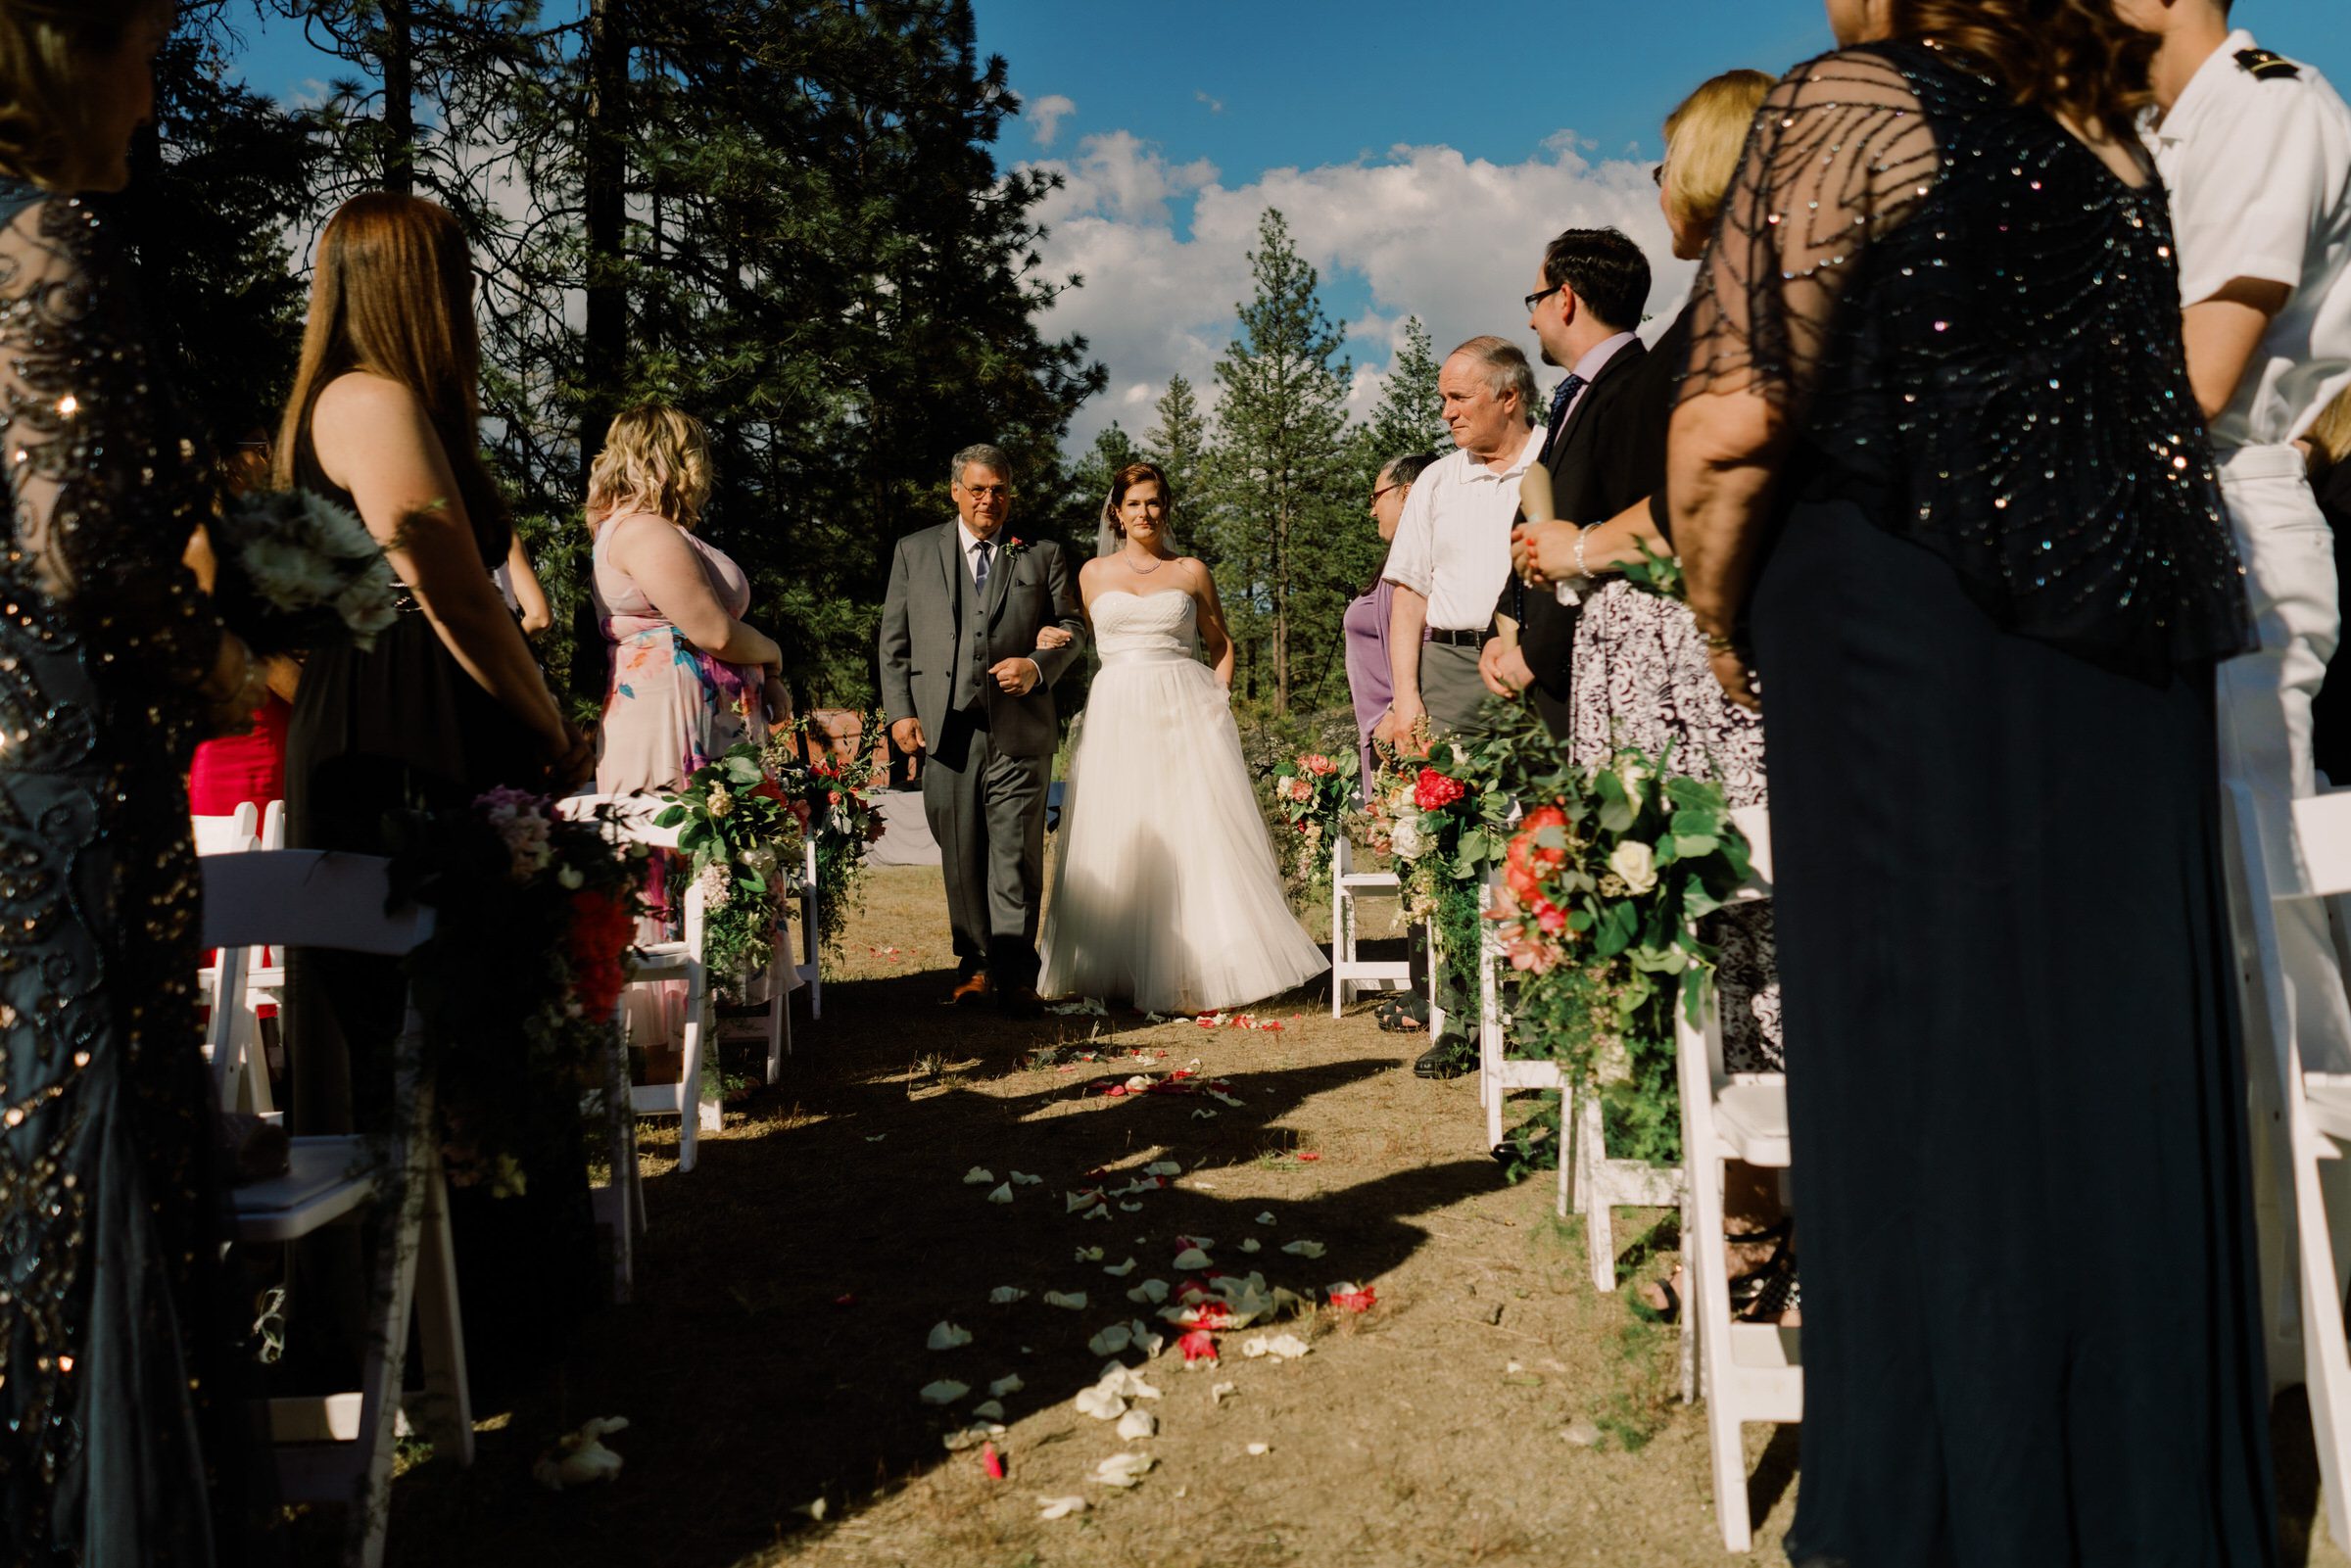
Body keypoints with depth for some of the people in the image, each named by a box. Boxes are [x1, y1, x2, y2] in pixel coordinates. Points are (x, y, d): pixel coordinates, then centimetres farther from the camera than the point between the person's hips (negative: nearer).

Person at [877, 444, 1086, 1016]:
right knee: (960, 851, 6)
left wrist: (1037, 666, -8)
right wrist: (899, 711, 1)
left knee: (1016, 850, -4)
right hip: (945, 726, 1)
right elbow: (894, 640, 11)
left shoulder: (1041, 555, 12)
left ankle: (1015, 972, 0)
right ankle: (976, 962, 17)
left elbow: (1073, 627, 12)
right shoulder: (914, 551, 13)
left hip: (1019, 727, -1)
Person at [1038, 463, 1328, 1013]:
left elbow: (1221, 644, 13)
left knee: (1200, 835, -6)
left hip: (1187, 712, -1)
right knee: (1121, 840, 0)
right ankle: (1121, 970, 8)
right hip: (1118, 715, 1)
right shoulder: (1094, 574, 11)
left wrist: (1220, 699, 2)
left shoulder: (1191, 571, 9)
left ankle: (1204, 967, -1)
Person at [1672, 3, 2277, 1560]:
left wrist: (1727, 627, 3)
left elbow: (1732, 426, -12)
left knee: (1937, 1060, 1)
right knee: (2123, 1051, 11)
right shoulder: (2109, 129, 15)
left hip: (1908, 647, -6)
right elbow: (2152, 396, 18)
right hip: (2127, 652, 6)